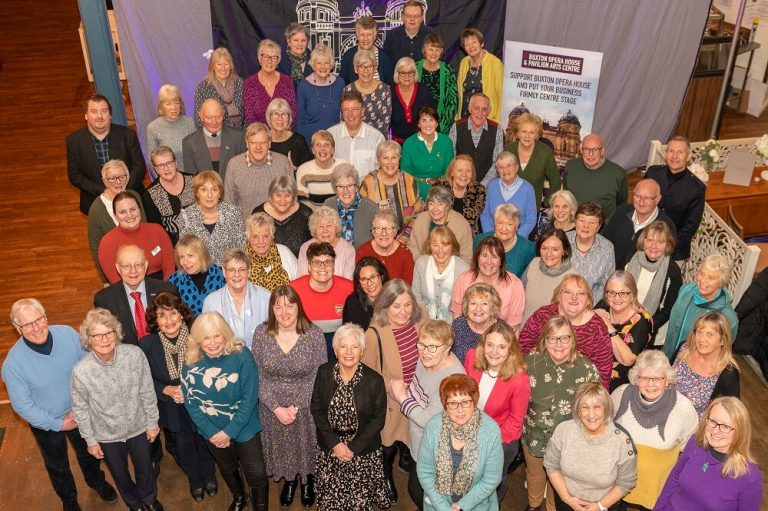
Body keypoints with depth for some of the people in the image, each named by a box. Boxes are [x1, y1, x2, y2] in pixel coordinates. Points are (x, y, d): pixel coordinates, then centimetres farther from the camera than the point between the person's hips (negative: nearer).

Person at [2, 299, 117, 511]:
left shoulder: (69, 334, -24)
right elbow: (22, 405, -19)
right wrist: (57, 424, -15)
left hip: (80, 413, 2)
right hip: (46, 424, -2)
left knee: (88, 452, 28)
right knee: (57, 466, 25)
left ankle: (96, 480, 59)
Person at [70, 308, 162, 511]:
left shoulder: (135, 354, -26)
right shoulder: (81, 371, -27)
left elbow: (147, 392, -10)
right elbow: (80, 410, -10)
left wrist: (152, 422, -1)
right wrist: (90, 440, -1)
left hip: (138, 427, 1)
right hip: (107, 435, 0)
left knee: (145, 469, 25)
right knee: (120, 475, 25)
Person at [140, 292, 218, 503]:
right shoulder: (147, 344, -18)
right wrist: (167, 390, -24)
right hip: (172, 410, 1)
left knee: (204, 442, 24)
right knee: (184, 448, 24)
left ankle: (209, 476, 55)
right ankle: (195, 480, 54)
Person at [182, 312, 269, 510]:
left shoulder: (242, 356, -23)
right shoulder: (191, 363, -14)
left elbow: (249, 398, -20)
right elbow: (191, 403, -8)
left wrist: (229, 431, -19)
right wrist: (212, 432, -14)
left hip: (244, 429, -3)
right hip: (213, 432, 3)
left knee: (257, 475, 7)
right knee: (227, 470, 27)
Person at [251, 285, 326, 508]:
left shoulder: (314, 333, -16)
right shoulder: (261, 332, -12)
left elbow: (319, 376, -12)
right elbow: (257, 376, -9)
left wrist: (296, 406, -18)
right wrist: (277, 407, -15)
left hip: (306, 407, -1)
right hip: (272, 407, 1)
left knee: (305, 446, 18)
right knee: (281, 447, 19)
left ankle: (307, 480, 49)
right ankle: (289, 479, 49)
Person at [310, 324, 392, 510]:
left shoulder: (374, 380, -14)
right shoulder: (324, 372, -7)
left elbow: (378, 419, -8)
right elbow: (316, 409, -2)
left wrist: (353, 448, -13)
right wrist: (335, 443, -11)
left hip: (363, 451, -2)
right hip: (329, 447, 2)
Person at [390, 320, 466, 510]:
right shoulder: (426, 359, -9)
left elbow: (429, 421, -31)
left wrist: (402, 397, -22)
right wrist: (404, 390, -12)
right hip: (419, 444, 8)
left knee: (419, 492, 15)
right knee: (415, 489, 28)